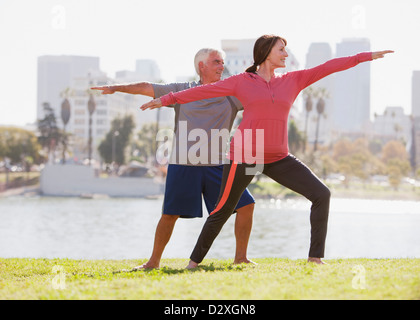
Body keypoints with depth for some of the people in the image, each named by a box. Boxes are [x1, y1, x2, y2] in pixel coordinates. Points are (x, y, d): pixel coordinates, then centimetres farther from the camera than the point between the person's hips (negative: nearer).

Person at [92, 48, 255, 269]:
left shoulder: (232, 93, 9)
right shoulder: (182, 91, 6)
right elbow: (147, 88, 7)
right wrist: (116, 88, 2)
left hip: (216, 166, 2)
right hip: (183, 166, -2)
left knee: (245, 205, -6)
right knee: (170, 215, 0)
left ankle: (240, 257, 6)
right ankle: (154, 261, 15)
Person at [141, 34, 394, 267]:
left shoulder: (293, 81, 9)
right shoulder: (242, 82, 1)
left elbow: (328, 67, 5)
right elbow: (204, 91, 2)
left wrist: (366, 56, 4)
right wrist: (168, 99, 0)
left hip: (278, 159, 4)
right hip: (245, 156, -3)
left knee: (322, 194, -9)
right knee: (223, 210, 5)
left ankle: (316, 257, -4)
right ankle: (195, 260, 23)